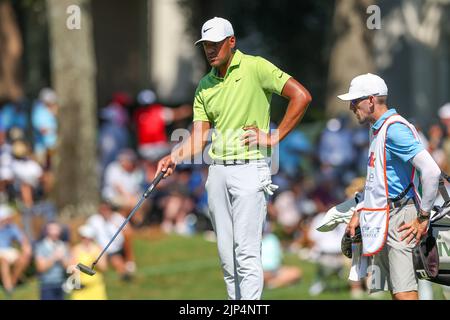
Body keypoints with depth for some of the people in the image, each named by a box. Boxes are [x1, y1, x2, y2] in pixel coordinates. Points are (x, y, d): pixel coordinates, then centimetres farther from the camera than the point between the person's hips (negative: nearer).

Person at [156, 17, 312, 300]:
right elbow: (199, 136, 9)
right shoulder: (205, 86, 13)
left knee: (246, 251, -12)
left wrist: (274, 138, -9)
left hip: (250, 168, -6)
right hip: (217, 171, 7)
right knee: (226, 252, 7)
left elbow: (301, 96, -10)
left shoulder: (255, 68, -5)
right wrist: (174, 158, -10)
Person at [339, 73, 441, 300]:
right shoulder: (376, 129, 18)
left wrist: (423, 218, -20)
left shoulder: (394, 129, -16)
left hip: (399, 219, -11)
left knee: (404, 292, -16)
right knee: (395, 291, 12)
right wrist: (359, 213, 22)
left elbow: (431, 171, -25)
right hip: (382, 221, 11)